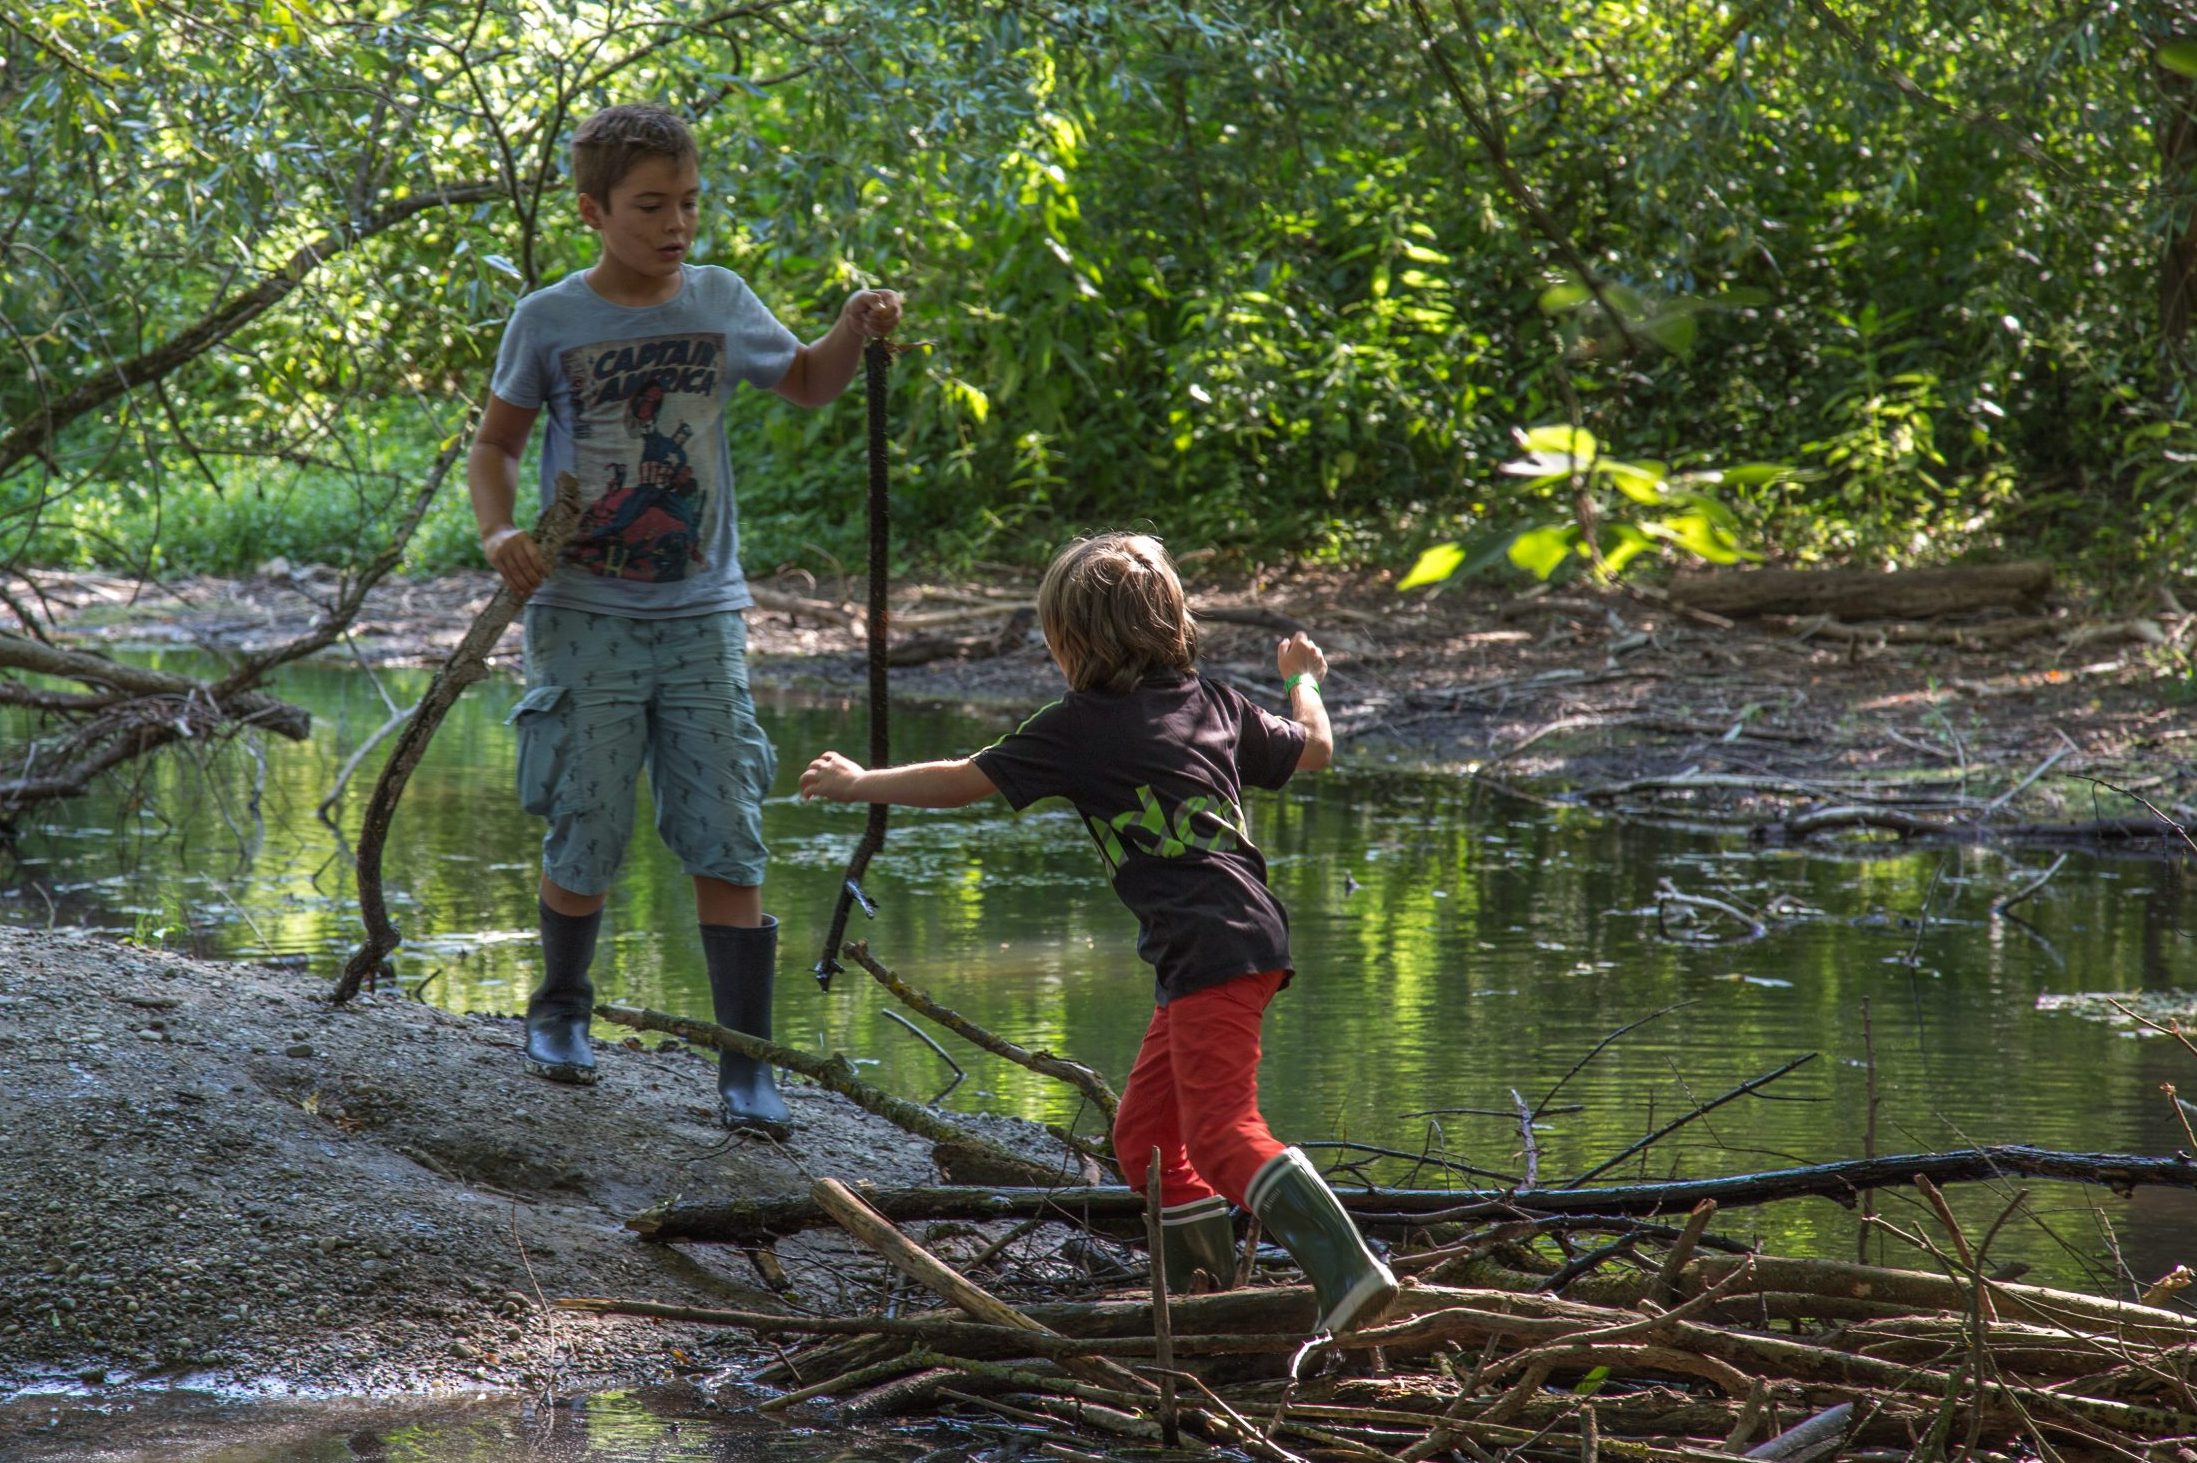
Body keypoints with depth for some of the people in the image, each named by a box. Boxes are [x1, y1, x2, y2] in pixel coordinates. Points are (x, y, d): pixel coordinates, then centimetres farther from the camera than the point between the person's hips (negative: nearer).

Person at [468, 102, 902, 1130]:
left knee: (727, 845, -4)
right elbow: (495, 445, 7)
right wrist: (499, 532, -12)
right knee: (586, 842, 3)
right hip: (586, 615, -2)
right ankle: (560, 1008, 31)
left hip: (702, 618, 2)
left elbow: (808, 384, 22)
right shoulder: (549, 321, -2)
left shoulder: (721, 303, 5)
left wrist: (855, 328, 2)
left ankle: (746, 1069, 0)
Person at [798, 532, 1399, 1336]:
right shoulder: (1212, 702, 17)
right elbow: (1314, 748, 32)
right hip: (1249, 937, 9)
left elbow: (961, 782, 6)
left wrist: (860, 783, 21)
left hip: (1212, 951, -9)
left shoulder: (1080, 727, -2)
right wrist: (1303, 678, 53)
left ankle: (1348, 1271, -30)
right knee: (1144, 1133, 17)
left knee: (1222, 1133, -17)